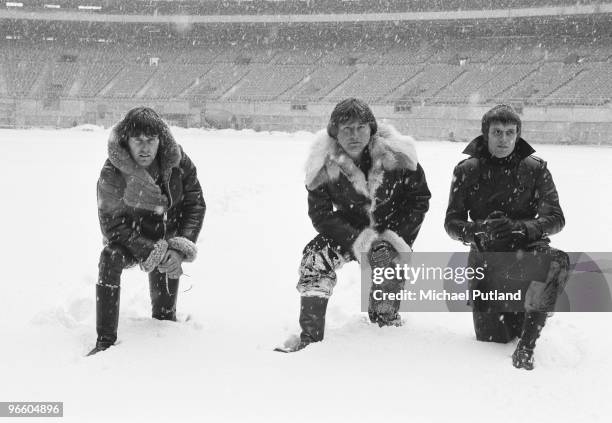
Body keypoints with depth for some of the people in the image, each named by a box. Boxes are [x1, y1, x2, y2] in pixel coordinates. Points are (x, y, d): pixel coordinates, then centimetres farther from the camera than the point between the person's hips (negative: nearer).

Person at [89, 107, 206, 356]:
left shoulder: (177, 161, -16)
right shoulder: (111, 175, -23)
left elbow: (196, 204, -9)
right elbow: (113, 225, -20)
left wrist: (180, 249, -20)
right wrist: (151, 254, -30)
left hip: (169, 241, 2)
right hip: (131, 241, -2)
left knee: (164, 311, 0)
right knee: (110, 259, -33)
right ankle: (105, 340, -27)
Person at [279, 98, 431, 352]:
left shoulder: (395, 154, -25)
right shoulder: (324, 163, -23)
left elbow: (420, 198, -13)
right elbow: (321, 214, -18)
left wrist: (394, 238, -23)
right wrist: (358, 240, -31)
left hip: (395, 226, 0)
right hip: (350, 225, 1)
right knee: (316, 257, -21)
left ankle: (387, 321, 29)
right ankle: (311, 335, -11)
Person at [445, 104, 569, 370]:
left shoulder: (535, 169, -2)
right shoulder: (468, 171, 0)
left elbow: (555, 219, -7)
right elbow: (452, 223, -2)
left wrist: (520, 227, -27)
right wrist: (480, 231, -24)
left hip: (526, 253, -1)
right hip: (486, 259, 1)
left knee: (557, 261, -35)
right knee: (492, 338, -5)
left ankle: (527, 342, -24)